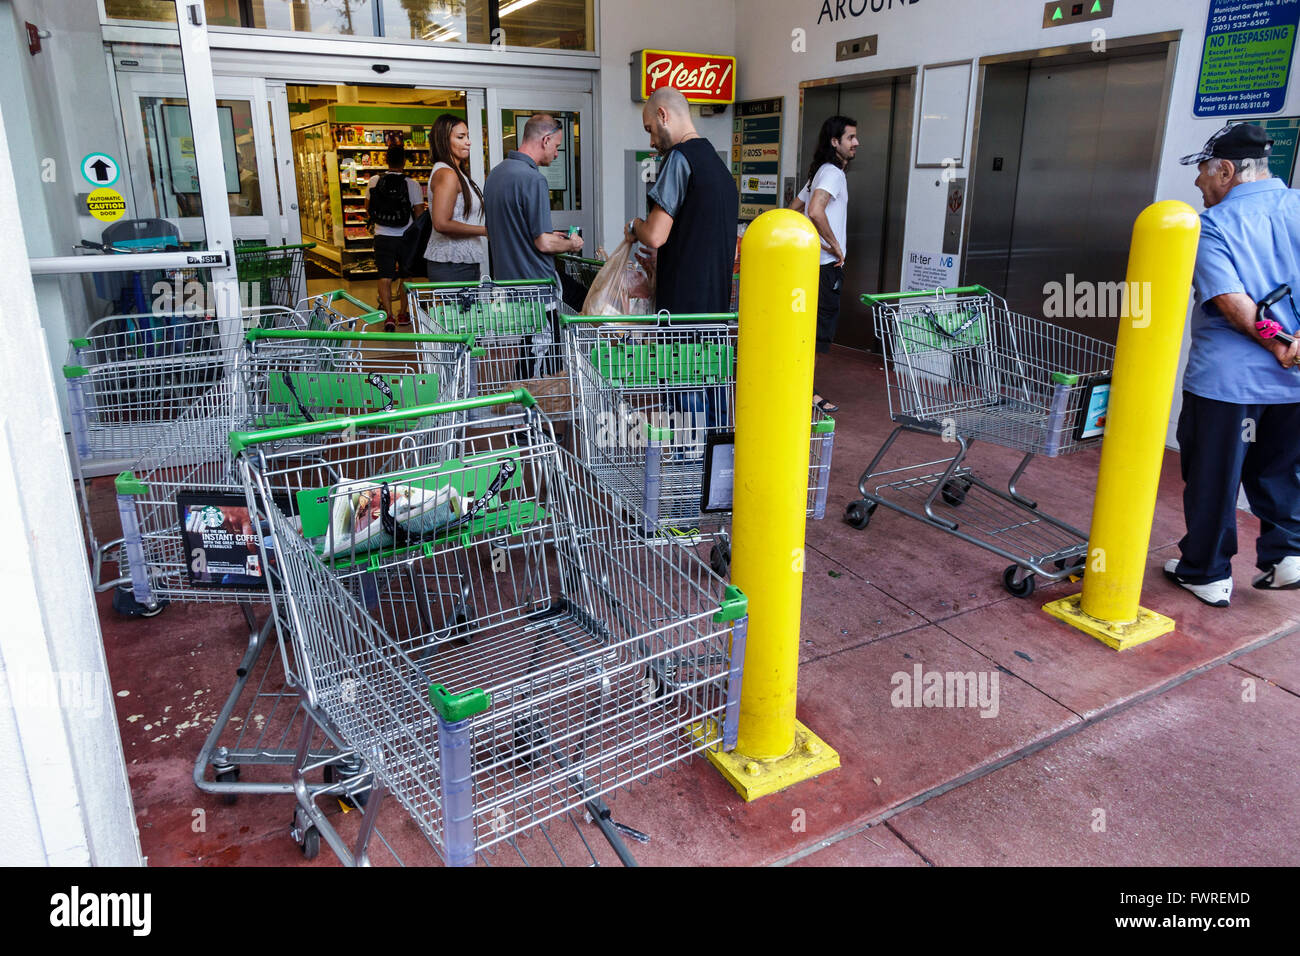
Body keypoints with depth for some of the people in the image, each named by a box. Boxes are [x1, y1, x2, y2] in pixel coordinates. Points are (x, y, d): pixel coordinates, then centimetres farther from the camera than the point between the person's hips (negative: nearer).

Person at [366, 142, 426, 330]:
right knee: (405, 276, 16)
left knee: (385, 278, 2)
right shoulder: (412, 184, -9)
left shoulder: (374, 181, -2)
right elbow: (420, 215, -7)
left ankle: (388, 315, -13)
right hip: (406, 237, 0)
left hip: (383, 237, 1)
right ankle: (403, 313, 26)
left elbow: (368, 210, 10)